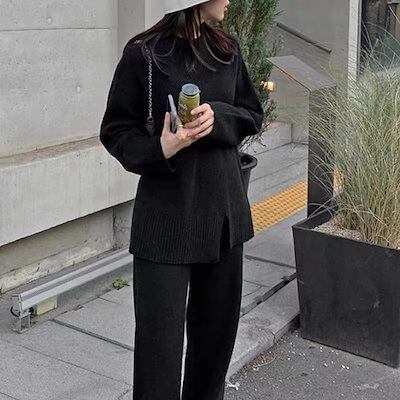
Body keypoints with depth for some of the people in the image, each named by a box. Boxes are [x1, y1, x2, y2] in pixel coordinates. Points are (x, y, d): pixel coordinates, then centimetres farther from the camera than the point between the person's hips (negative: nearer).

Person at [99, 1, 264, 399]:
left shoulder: (228, 49, 5)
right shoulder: (143, 54, -10)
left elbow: (253, 115, 9)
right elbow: (116, 132, -5)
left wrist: (216, 117, -11)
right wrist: (160, 148, -24)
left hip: (224, 207, 5)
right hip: (166, 214, -5)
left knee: (218, 325, 16)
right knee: (159, 337, -3)